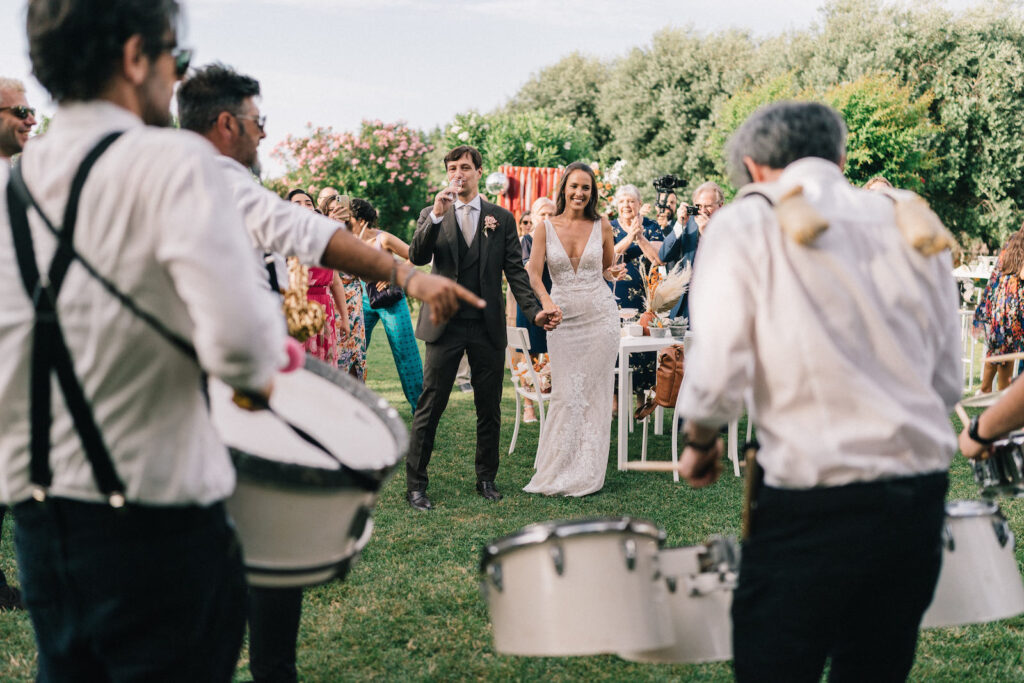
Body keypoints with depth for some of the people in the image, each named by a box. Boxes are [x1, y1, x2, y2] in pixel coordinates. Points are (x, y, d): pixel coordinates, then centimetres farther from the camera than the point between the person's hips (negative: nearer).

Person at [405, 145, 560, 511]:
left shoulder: (501, 218, 8)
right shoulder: (432, 215, 7)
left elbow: (515, 270, 5)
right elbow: (416, 257, -9)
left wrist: (534, 310, -8)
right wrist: (437, 215, -21)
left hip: (488, 326, 2)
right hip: (445, 324, -2)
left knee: (489, 408, 9)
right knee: (430, 406, -2)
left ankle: (486, 478, 22)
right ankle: (415, 484, 5)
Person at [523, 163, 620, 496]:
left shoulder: (601, 226, 1)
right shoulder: (545, 228, -1)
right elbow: (533, 273, -10)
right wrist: (546, 302, -25)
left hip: (599, 315, 0)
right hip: (563, 319, 0)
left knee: (594, 393, 3)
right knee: (565, 395, 0)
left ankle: (586, 474, 13)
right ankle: (558, 471, 13)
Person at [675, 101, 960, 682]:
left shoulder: (745, 225, -4)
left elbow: (717, 378, -12)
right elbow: (949, 382, 10)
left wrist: (699, 445, 8)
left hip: (814, 508, -5)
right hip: (920, 500, 5)